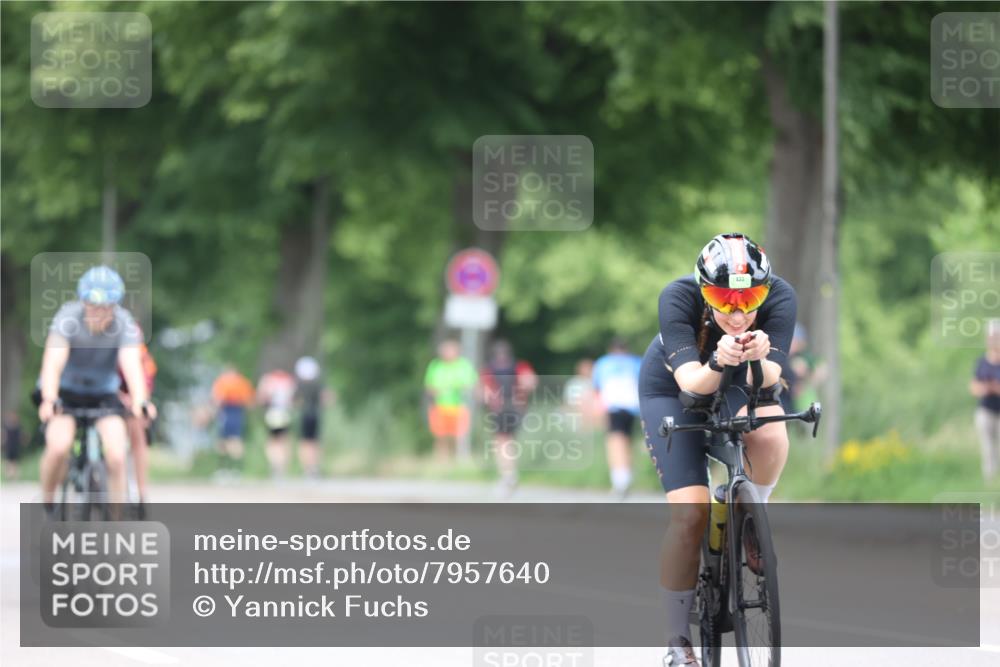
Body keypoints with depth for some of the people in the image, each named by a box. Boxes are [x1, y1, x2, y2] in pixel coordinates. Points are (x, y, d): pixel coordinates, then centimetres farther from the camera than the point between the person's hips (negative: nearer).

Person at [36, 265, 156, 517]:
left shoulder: (124, 323, -21)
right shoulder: (68, 317, -24)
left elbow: (131, 363, -33)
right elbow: (53, 362, -34)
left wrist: (140, 401, -51)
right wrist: (49, 400, -51)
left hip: (103, 394, 1)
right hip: (65, 392, -1)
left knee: (116, 456, -19)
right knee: (58, 446, -26)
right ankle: (47, 506, -1)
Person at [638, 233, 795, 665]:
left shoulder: (780, 298, -31)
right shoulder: (679, 298, -35)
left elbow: (768, 378, -39)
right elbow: (690, 381, -43)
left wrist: (759, 358, -61)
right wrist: (717, 364, -64)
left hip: (746, 382, 2)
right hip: (672, 388, -2)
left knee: (770, 436, -34)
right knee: (690, 514, -15)